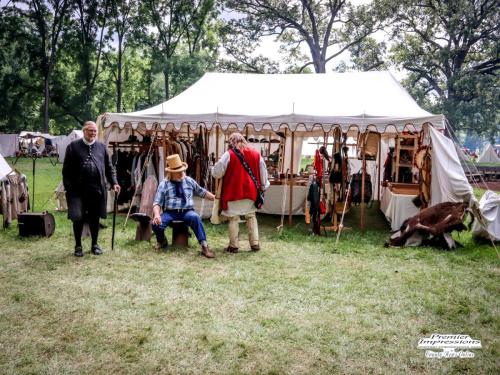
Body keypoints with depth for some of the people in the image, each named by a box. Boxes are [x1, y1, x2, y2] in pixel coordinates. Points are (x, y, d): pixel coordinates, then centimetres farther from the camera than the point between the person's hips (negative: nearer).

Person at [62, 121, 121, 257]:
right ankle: (78, 245, 16)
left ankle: (95, 244, 26)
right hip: (78, 189, -2)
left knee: (95, 218, 11)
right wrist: (68, 188, -6)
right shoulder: (73, 146, 1)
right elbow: (66, 170, 0)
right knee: (78, 218, -2)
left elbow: (109, 167, 13)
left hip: (97, 189, 3)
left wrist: (114, 183, 0)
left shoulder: (101, 147, 10)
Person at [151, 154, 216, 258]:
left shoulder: (189, 181, 11)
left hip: (187, 212, 1)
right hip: (170, 212, 0)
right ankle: (162, 242, 8)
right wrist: (157, 215, -23)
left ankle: (204, 247, -33)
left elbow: (202, 192, 20)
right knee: (156, 224, -28)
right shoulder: (164, 184, 3)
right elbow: (157, 202, -3)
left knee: (195, 217, -34)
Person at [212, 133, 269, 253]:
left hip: (233, 192, -4)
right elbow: (263, 172, 11)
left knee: (233, 218, 6)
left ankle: (233, 245, 8)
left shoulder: (229, 154, -7)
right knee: (251, 217, 16)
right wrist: (263, 187, 19)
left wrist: (214, 171, 15)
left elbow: (217, 172, -8)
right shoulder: (255, 154, 7)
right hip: (250, 191, 4)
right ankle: (255, 244, 13)